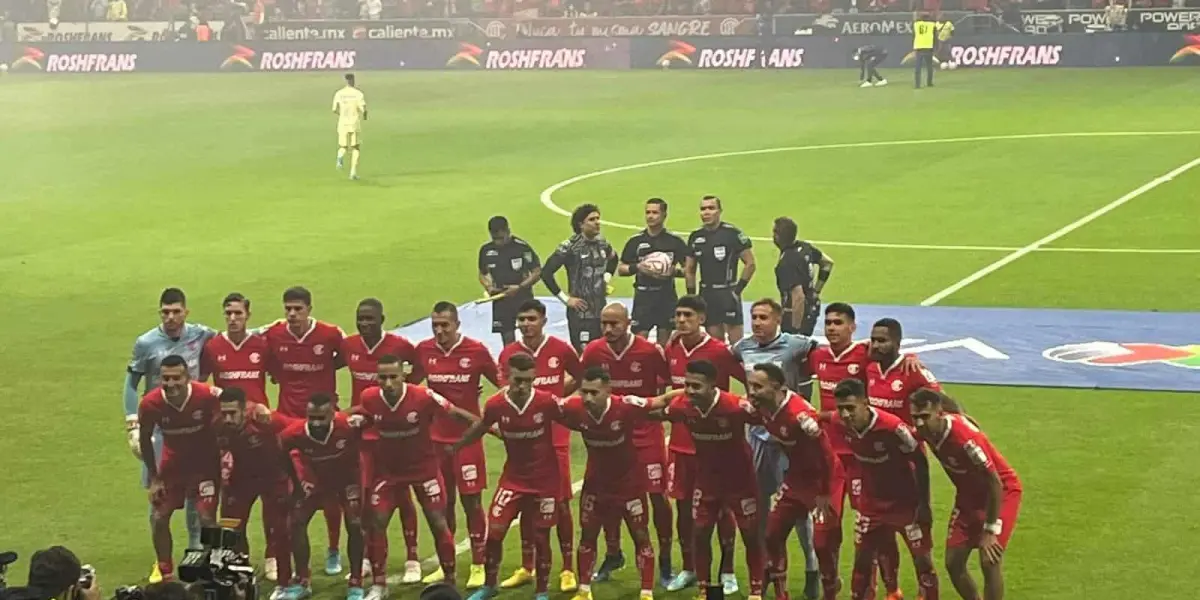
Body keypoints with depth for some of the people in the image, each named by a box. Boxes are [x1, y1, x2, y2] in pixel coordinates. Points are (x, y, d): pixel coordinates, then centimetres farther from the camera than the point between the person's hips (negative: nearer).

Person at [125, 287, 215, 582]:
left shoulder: (200, 335, -3)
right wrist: (134, 427, -6)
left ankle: (196, 551, 24)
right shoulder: (146, 343, -7)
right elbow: (131, 384, -1)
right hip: (159, 427, -2)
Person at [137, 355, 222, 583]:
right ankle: (166, 573, 21)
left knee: (207, 519, -9)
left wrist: (223, 460, -14)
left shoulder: (208, 396, -31)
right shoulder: (150, 404, -24)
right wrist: (154, 478, -2)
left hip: (205, 463, -3)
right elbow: (145, 440, -5)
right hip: (172, 463, 3)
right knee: (159, 519, 4)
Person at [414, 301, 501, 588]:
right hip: (437, 437, 3)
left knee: (471, 501, 0)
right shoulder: (423, 350, -1)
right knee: (442, 502, 11)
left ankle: (478, 567, 9)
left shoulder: (476, 351, -10)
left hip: (467, 437, -3)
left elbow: (502, 383, 0)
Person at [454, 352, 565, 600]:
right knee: (494, 531, -1)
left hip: (545, 479, -2)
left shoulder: (547, 402, -22)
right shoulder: (495, 404, -15)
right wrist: (454, 447, 18)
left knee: (541, 537, 4)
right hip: (513, 477, 2)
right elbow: (480, 428, 6)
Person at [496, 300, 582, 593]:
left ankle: (568, 569, 9)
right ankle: (526, 568, 20)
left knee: (561, 503, 0)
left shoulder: (561, 349, -5)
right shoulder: (508, 354, 0)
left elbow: (581, 378, 12)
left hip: (555, 438, -2)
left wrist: (559, 394, 3)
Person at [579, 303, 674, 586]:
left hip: (647, 432, -3)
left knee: (657, 495, -2)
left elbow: (670, 382, -2)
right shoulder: (593, 352, -9)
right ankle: (613, 555, 27)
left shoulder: (651, 351, -18)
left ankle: (665, 561, 11)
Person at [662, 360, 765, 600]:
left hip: (740, 478, -3)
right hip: (707, 478, 3)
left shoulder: (735, 407, -33)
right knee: (700, 533, 5)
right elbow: (657, 413, 2)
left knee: (750, 535, 6)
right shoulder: (682, 406, -20)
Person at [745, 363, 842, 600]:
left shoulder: (799, 414, -33)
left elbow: (826, 453, -25)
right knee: (773, 534, 6)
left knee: (823, 543, -7)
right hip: (797, 477, 8)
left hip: (823, 479, -8)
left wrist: (824, 495, -18)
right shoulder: (762, 409, -9)